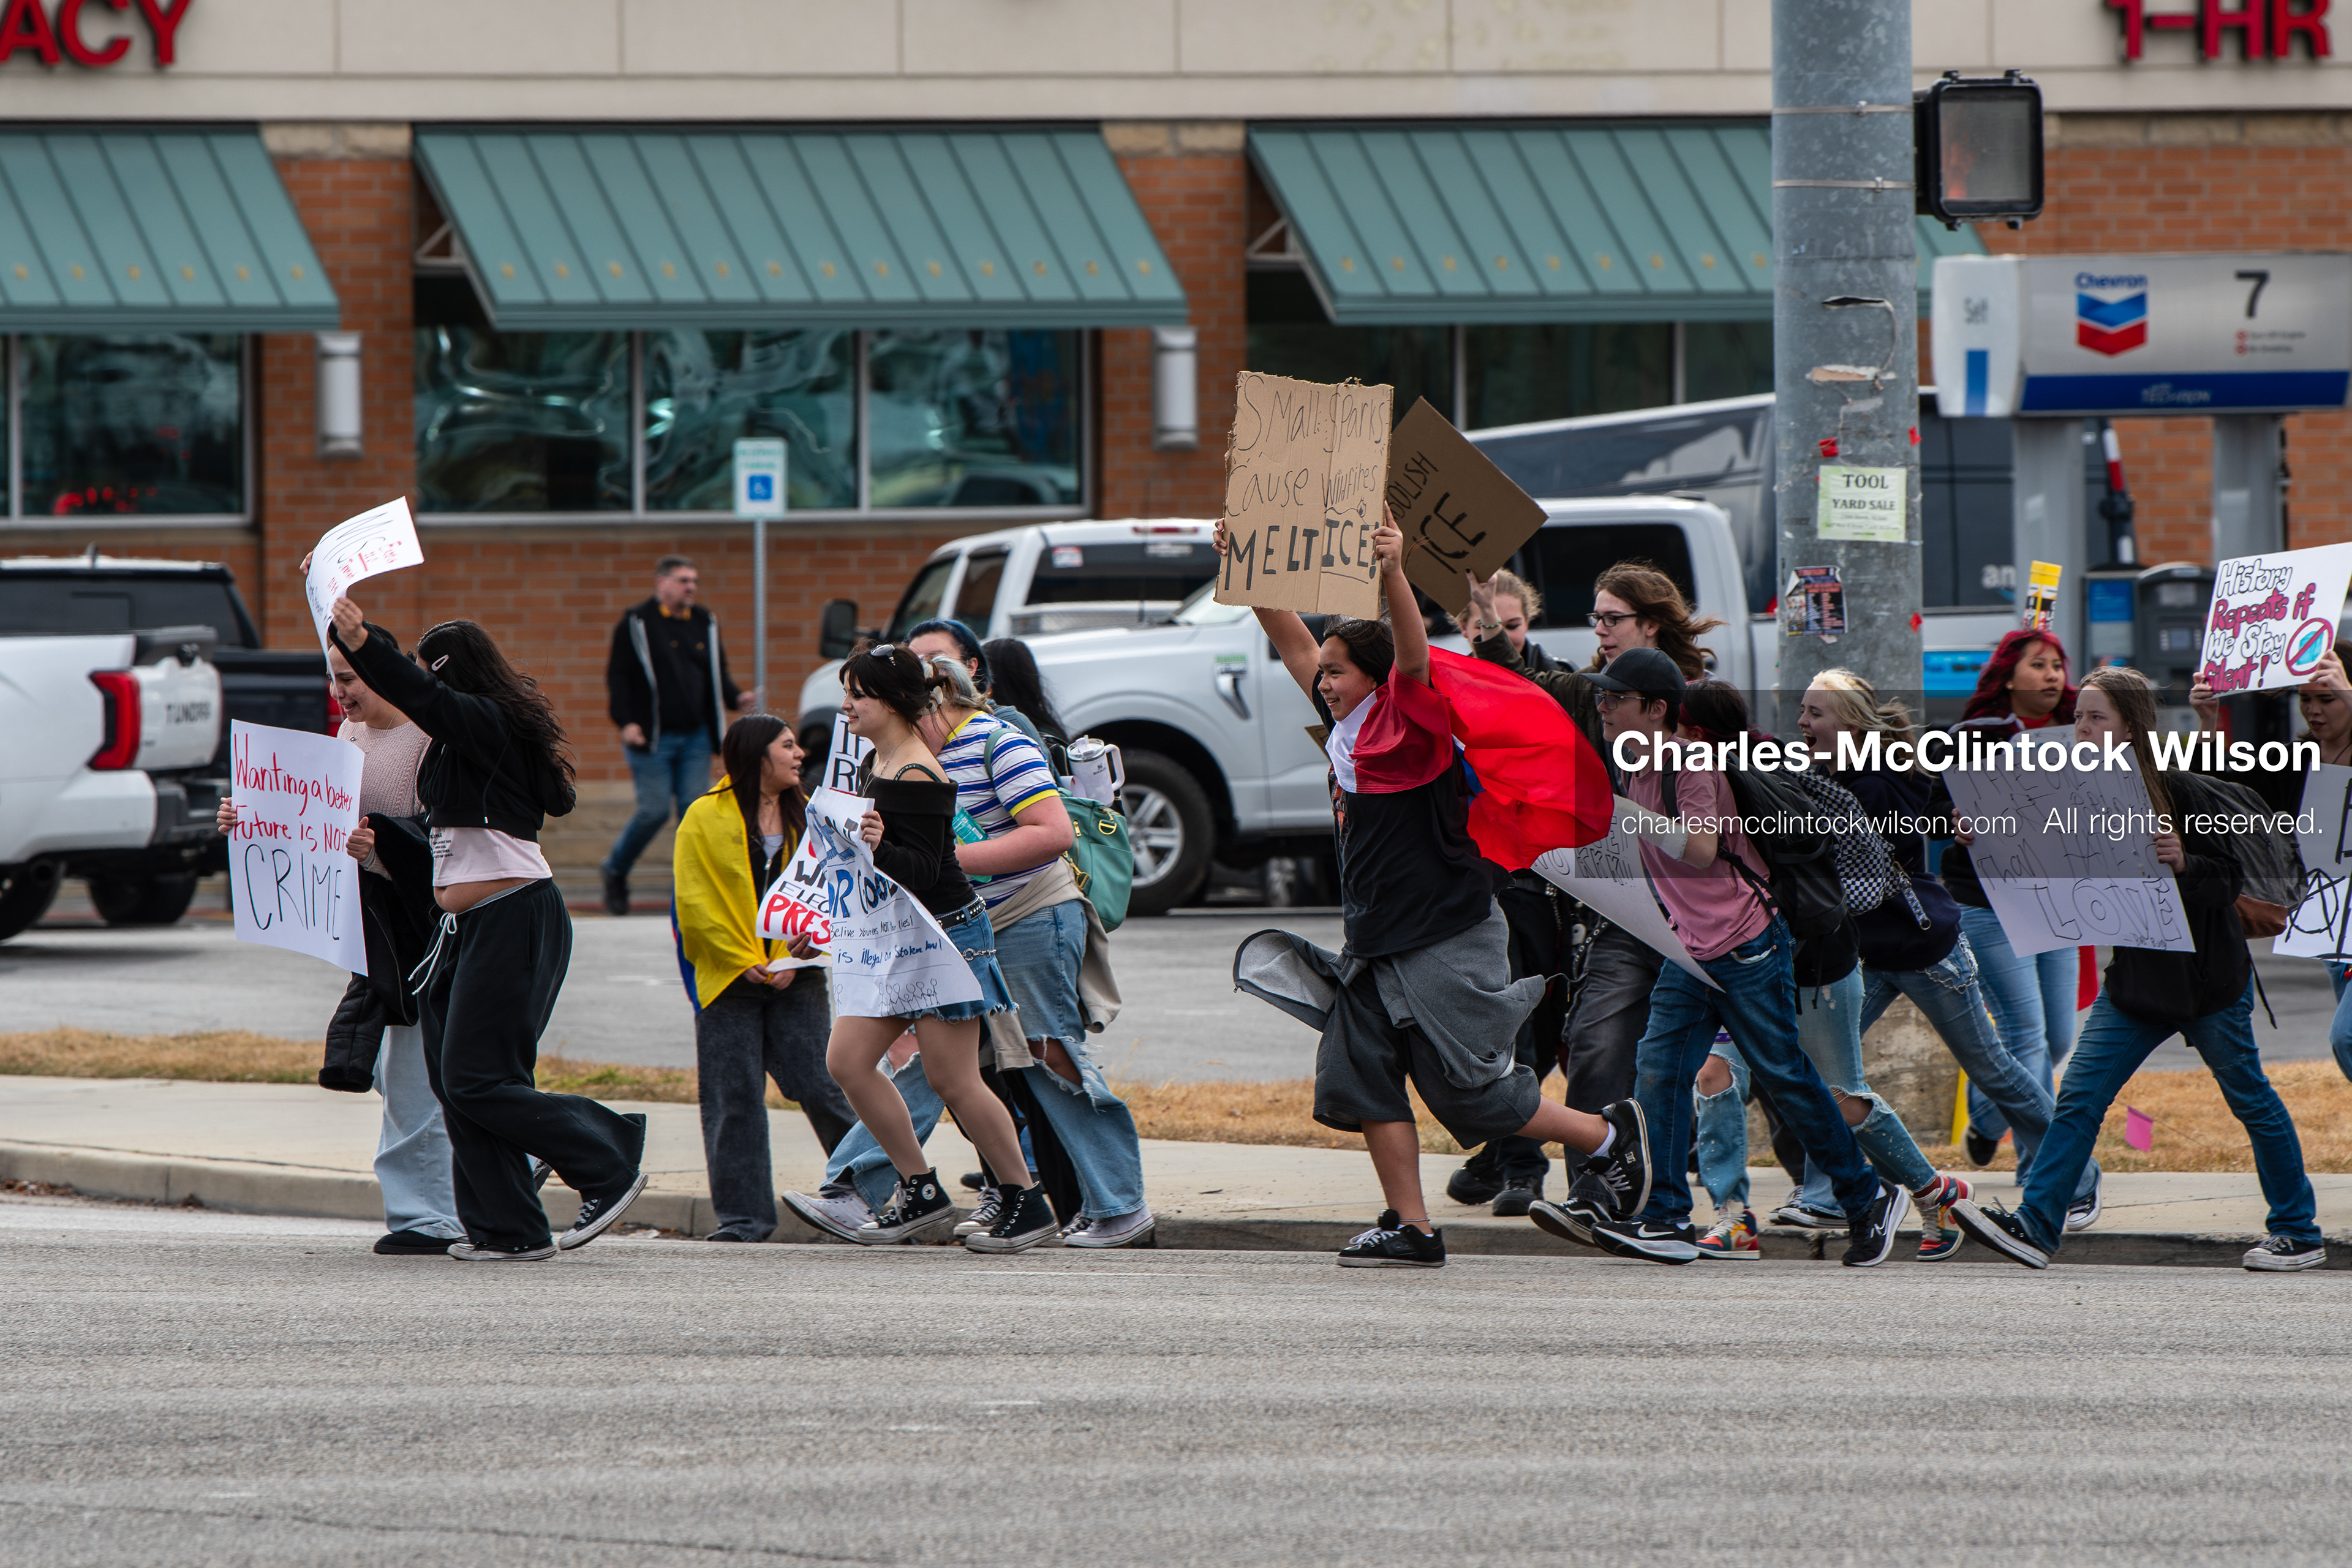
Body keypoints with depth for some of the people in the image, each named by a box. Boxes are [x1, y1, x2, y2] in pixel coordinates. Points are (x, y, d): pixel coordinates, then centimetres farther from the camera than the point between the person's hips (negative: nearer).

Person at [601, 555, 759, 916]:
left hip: (695, 737, 5)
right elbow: (618, 676, -5)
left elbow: (718, 673, 19)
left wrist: (736, 699, -1)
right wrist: (625, 721, -16)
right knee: (654, 810, -6)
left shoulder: (705, 624, 12)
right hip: (652, 738, -5)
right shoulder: (637, 624, -3)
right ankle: (614, 870, 16)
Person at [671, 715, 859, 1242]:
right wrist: (745, 963, -11)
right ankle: (743, 1214, 5)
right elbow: (695, 903, -4)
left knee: (821, 1088, -4)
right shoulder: (705, 819, 0)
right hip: (728, 979, -2)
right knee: (734, 1099, -1)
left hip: (796, 979, 2)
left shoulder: (806, 818, 10)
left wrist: (800, 955, -9)